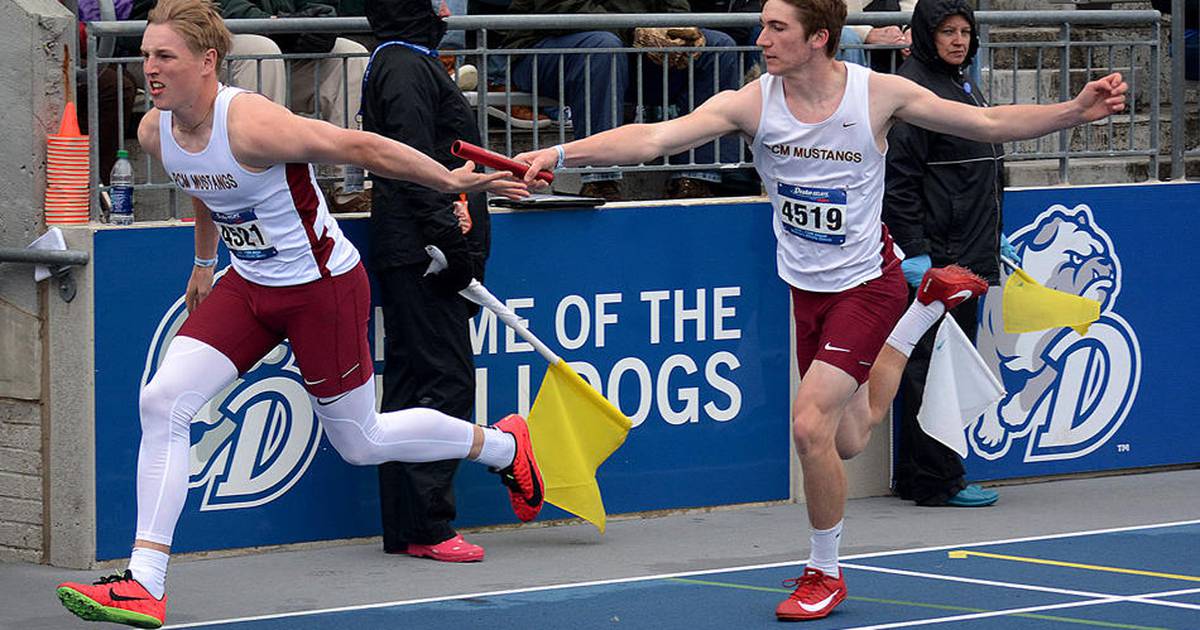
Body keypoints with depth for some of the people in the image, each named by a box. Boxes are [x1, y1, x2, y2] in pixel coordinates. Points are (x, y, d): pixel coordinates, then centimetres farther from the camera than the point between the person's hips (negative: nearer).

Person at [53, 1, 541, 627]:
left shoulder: (252, 125, -30)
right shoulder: (155, 133, -6)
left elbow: (360, 147, -21)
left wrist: (451, 181, -13)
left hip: (324, 288, -7)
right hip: (249, 287, 7)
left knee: (361, 443, 10)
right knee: (161, 401, -12)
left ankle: (504, 445, 37)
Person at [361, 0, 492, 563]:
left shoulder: (409, 63, 21)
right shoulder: (406, 67, -12)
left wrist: (461, 251, 23)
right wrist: (448, 240, -21)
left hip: (415, 256, 11)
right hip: (422, 252, -11)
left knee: (411, 383, 10)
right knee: (445, 382, -10)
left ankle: (403, 527, 13)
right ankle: (427, 526, -10)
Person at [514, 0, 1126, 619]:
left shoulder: (879, 94, -17)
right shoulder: (750, 104, -14)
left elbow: (990, 123, -7)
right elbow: (653, 138, -23)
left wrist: (1077, 109, -19)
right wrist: (561, 154, -37)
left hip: (866, 283, -4)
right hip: (806, 289, 4)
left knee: (811, 423, -20)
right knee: (846, 441, 17)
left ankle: (825, 571, 3)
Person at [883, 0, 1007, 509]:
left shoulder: (963, 86, 19)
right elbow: (899, 178, -17)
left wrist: (995, 237, 26)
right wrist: (913, 251, -20)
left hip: (966, 256, 10)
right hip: (932, 256, -10)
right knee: (932, 363, -8)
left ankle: (916, 477, 16)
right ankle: (937, 480, -5)